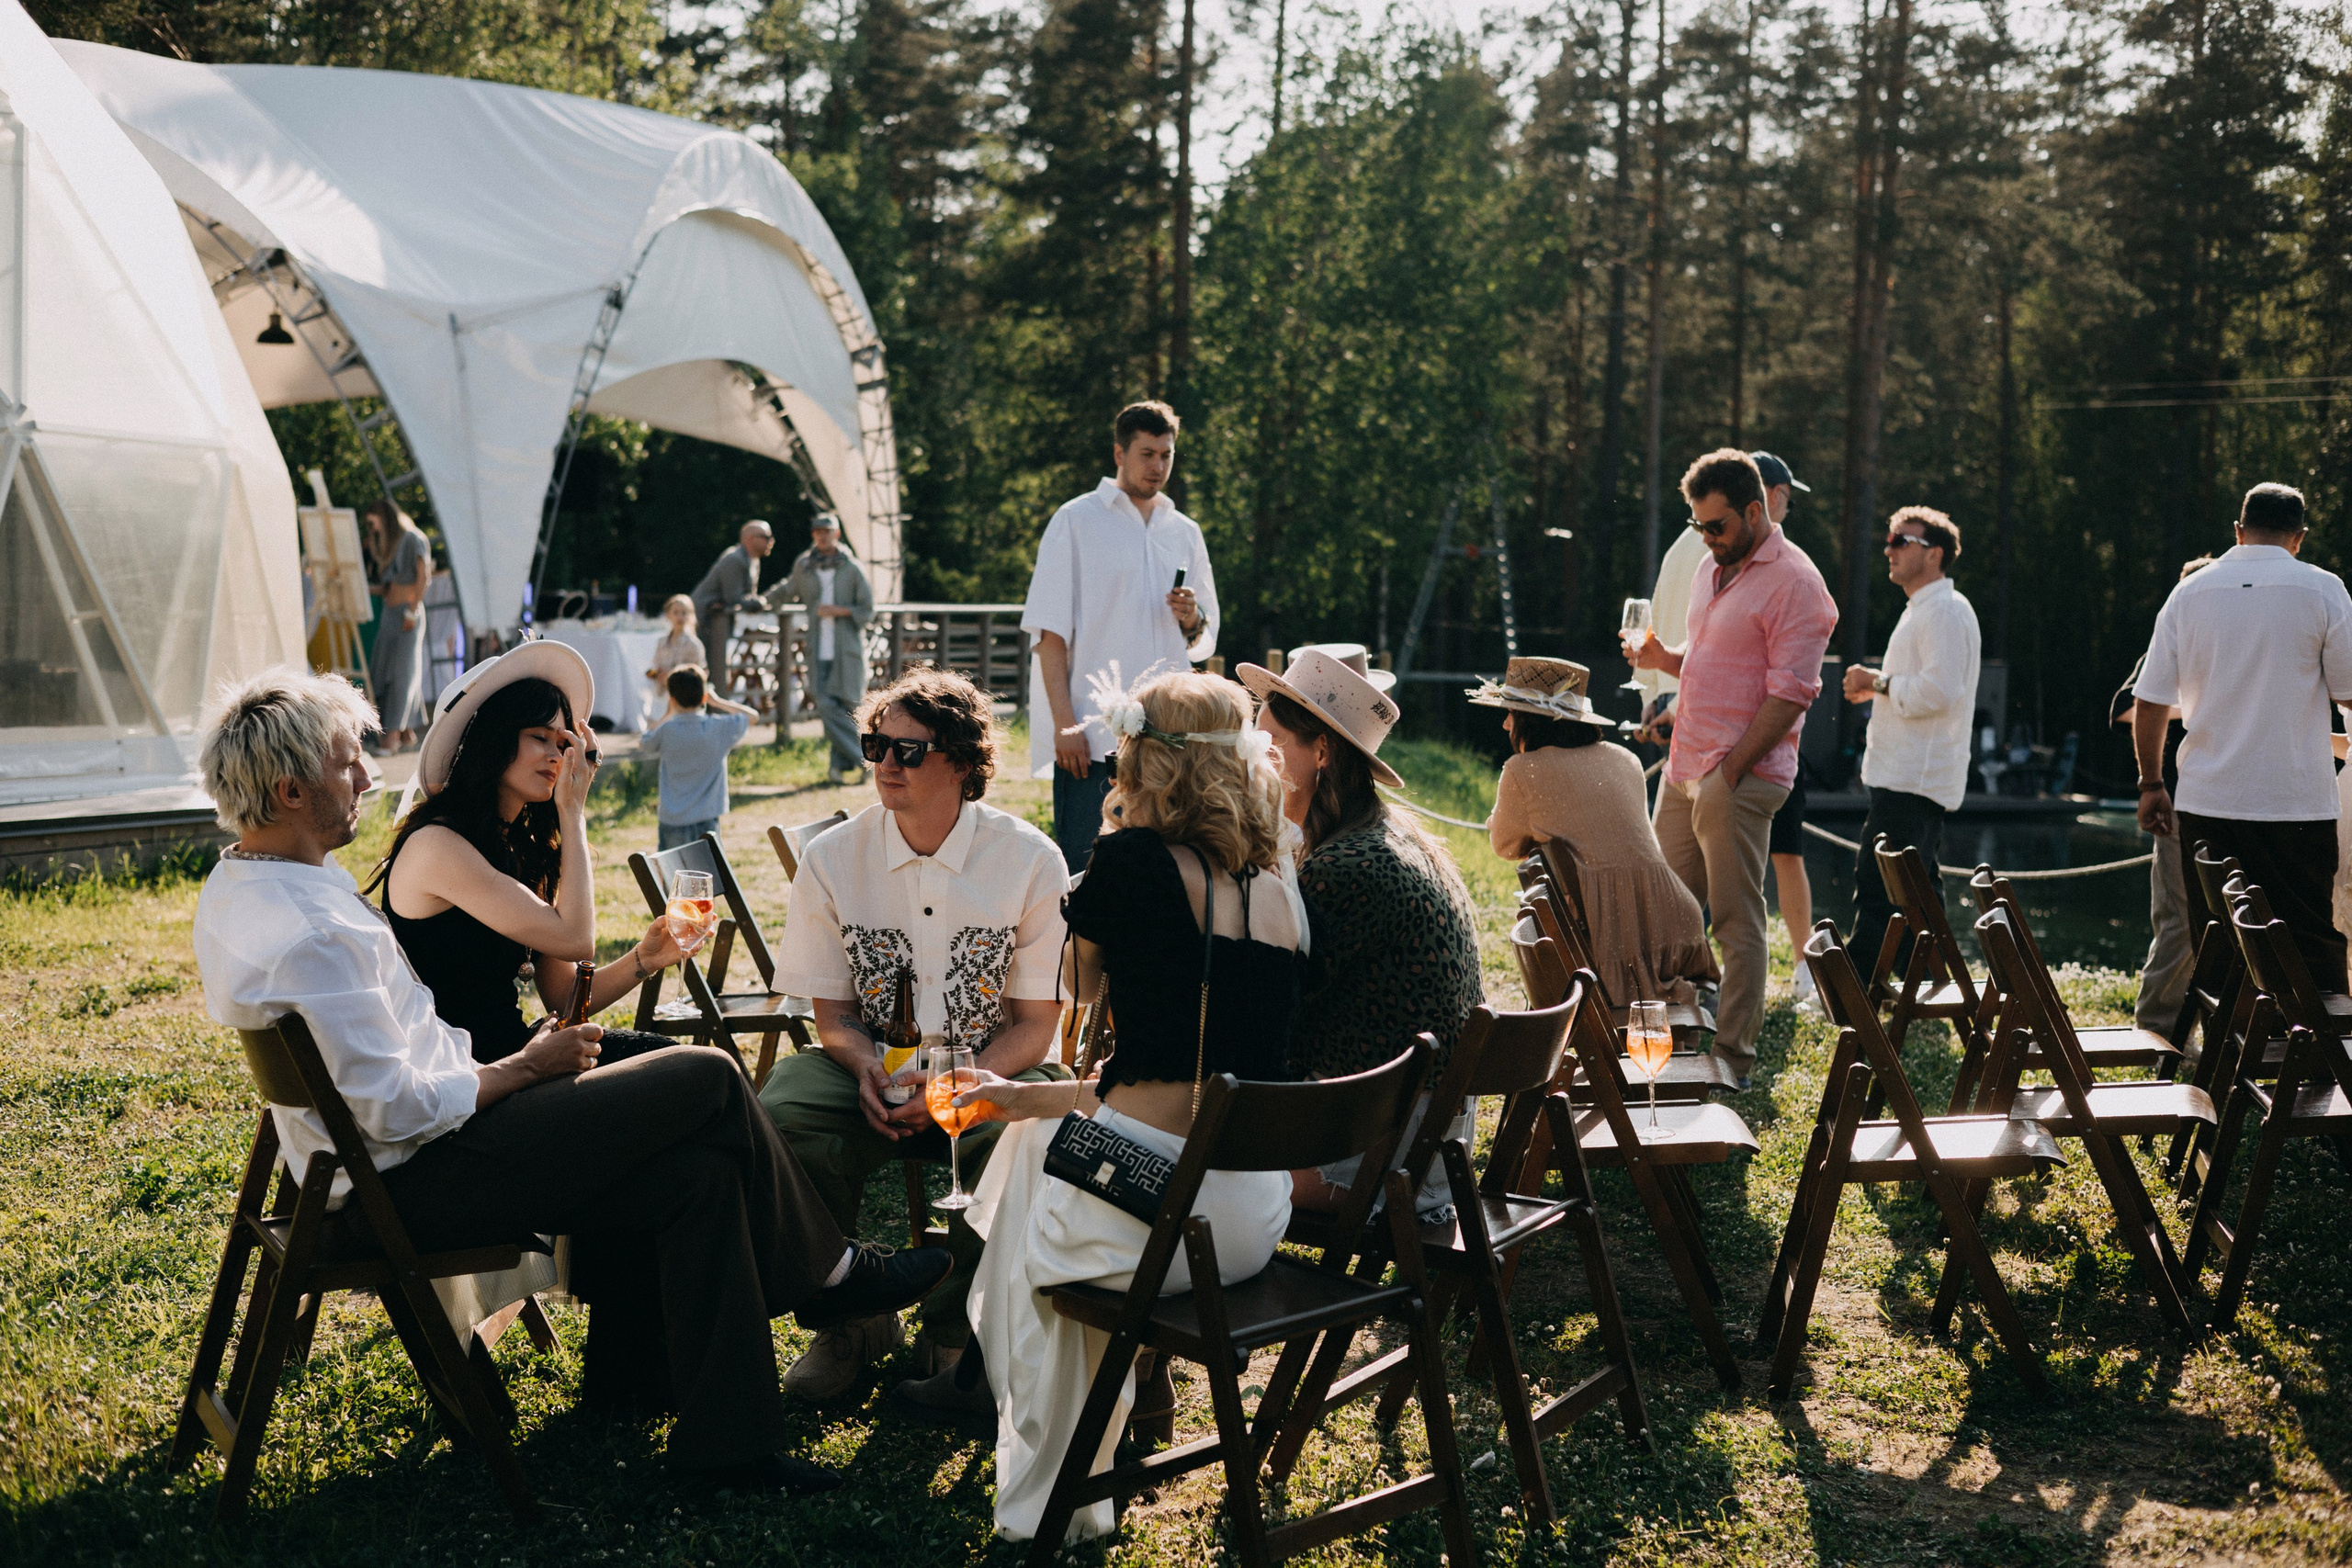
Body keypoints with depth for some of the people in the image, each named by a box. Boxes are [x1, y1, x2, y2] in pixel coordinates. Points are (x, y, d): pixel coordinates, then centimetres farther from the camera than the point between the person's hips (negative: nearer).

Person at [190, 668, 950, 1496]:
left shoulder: (240, 885, 8)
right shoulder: (305, 936, -26)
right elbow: (395, 1110, -25)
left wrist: (498, 1065, 12)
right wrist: (526, 1068, -10)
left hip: (387, 1162, 10)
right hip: (418, 1185, -10)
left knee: (701, 1175, 1)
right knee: (708, 1078, -8)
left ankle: (724, 1437, 3)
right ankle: (826, 1269, 14)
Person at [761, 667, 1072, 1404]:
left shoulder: (1030, 861, -9)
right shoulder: (831, 858, -3)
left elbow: (1036, 1025, -6)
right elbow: (832, 1013, 3)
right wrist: (867, 1068, -21)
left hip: (989, 1071, -2)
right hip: (873, 1068, 2)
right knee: (780, 1114, -29)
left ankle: (956, 1331, -8)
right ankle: (852, 1318, -5)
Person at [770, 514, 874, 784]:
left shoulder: (852, 568, 1)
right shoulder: (804, 566, 10)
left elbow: (867, 610, 2)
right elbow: (788, 591, 31)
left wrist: (838, 610, -11)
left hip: (847, 648, -2)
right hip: (820, 650, 2)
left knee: (847, 705, -3)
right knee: (826, 705, -11)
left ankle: (840, 764, 5)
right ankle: (860, 761, -7)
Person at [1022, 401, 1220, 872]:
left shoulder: (1185, 533, 17)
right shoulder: (1076, 520, 2)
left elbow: (1204, 643, 20)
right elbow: (1050, 631, -3)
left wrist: (1191, 619, -4)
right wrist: (1064, 722, -13)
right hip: (1092, 737, -5)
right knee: (1081, 872, -7)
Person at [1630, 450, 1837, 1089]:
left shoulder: (1792, 581, -12)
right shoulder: (1713, 571, 17)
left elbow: (1790, 693, -17)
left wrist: (1728, 772, -18)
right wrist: (1665, 659, 5)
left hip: (1740, 778, -9)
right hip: (1684, 771, 9)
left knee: (1737, 921, -3)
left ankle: (1734, 1059, 4)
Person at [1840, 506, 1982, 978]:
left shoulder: (1945, 611, -13)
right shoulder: (1921, 611, 21)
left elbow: (1939, 691, -24)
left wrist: (1879, 683, -13)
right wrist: (1877, 685, 13)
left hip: (1913, 780, -11)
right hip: (1910, 776, 11)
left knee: (1877, 885, -13)